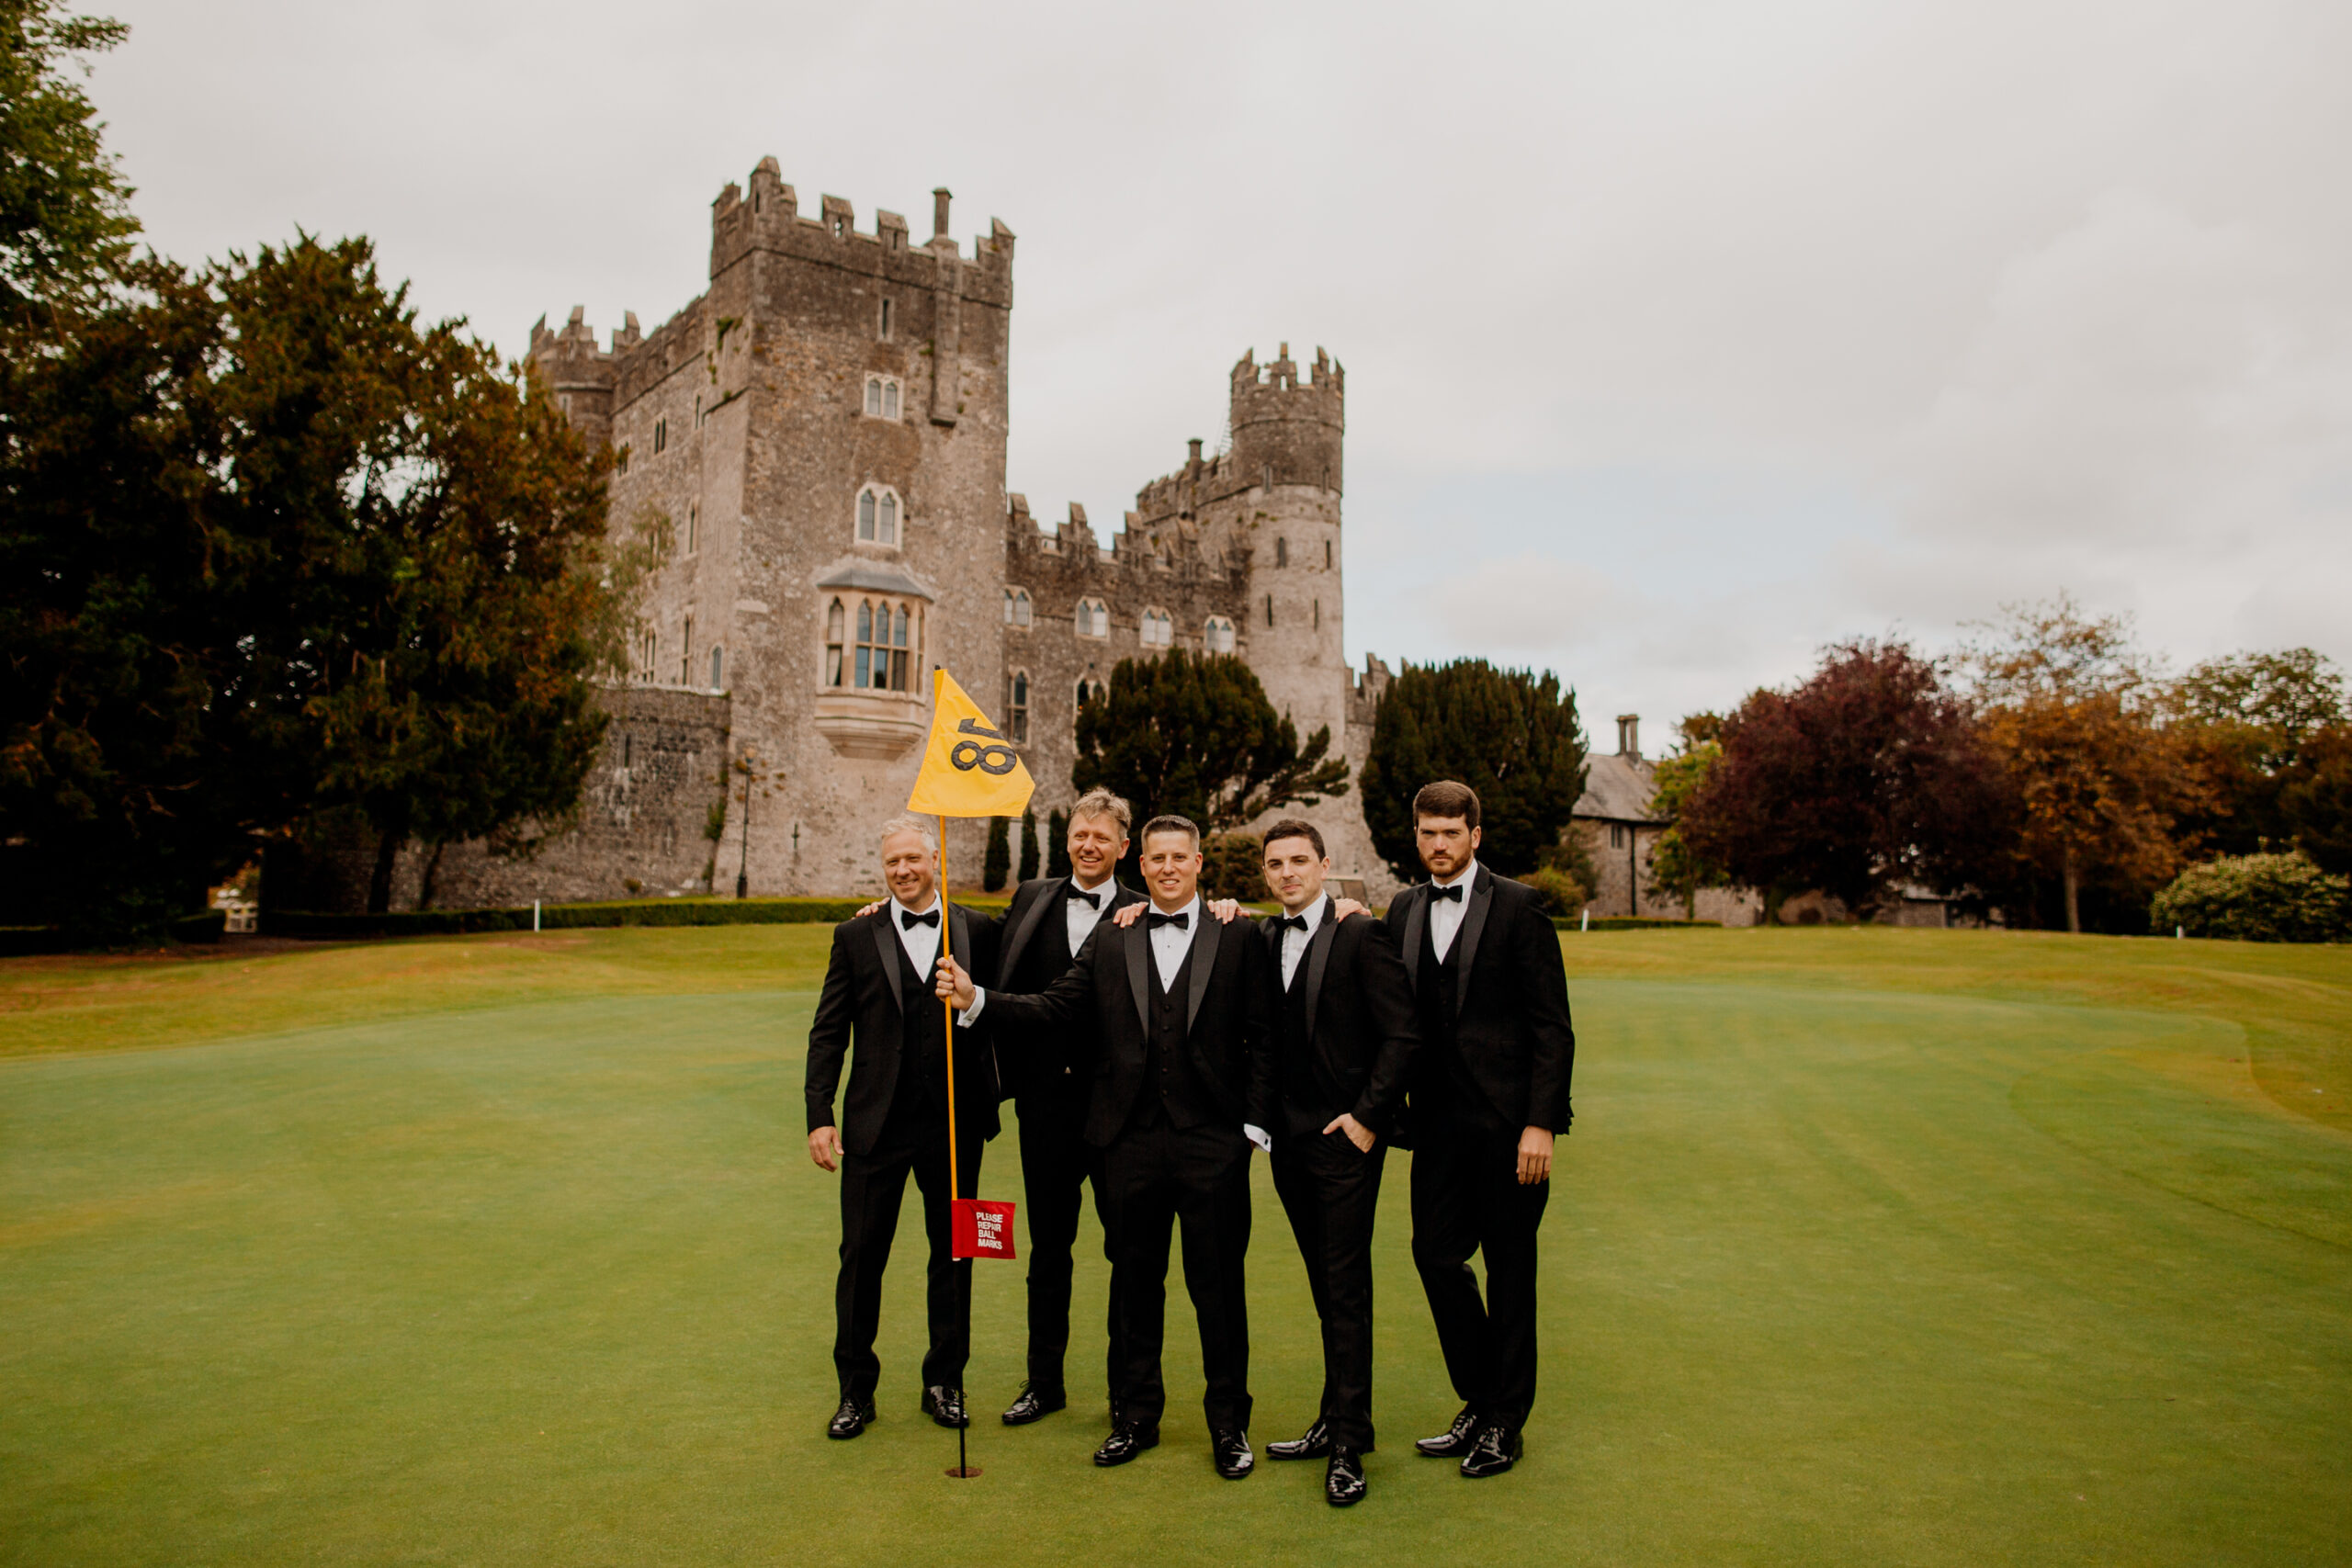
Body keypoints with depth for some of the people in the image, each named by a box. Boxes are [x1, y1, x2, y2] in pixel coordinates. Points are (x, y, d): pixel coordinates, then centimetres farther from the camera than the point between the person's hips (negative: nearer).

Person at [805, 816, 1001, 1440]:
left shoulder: (976, 932, 2)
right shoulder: (856, 935, 2)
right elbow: (828, 1033, 1)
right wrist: (819, 1116, -5)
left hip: (954, 1124, 1)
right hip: (876, 1125, 0)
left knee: (953, 1253, 11)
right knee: (862, 1256, 6)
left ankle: (945, 1382, 28)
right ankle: (856, 1391, 23)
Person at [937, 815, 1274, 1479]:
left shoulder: (1238, 940, 2)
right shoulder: (1110, 940, 8)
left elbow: (1261, 1038, 0)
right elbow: (1054, 1008, 1)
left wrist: (1255, 1124, -5)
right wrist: (977, 998, -12)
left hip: (1213, 1146, -2)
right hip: (1130, 1143, 2)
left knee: (1219, 1286, 6)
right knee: (1134, 1283, 13)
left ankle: (1228, 1424, 23)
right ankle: (1136, 1416, 30)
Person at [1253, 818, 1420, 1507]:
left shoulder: (1361, 935, -9)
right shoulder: (1260, 939, 9)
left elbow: (1402, 1034, -11)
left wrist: (1367, 1116, -14)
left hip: (1344, 1138, -5)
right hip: (1289, 1138, 6)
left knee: (1345, 1287, -2)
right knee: (1325, 1286, 14)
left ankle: (1349, 1444, 7)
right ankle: (1336, 1421, 24)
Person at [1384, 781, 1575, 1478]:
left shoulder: (1517, 905, -6)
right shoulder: (1404, 911, 9)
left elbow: (1552, 1025, -9)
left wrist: (1540, 1122, -13)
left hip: (1506, 1118, -5)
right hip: (1439, 1116, 5)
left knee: (1509, 1267, 6)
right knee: (1436, 1252, 7)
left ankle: (1506, 1422, 21)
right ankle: (1480, 1401, 27)